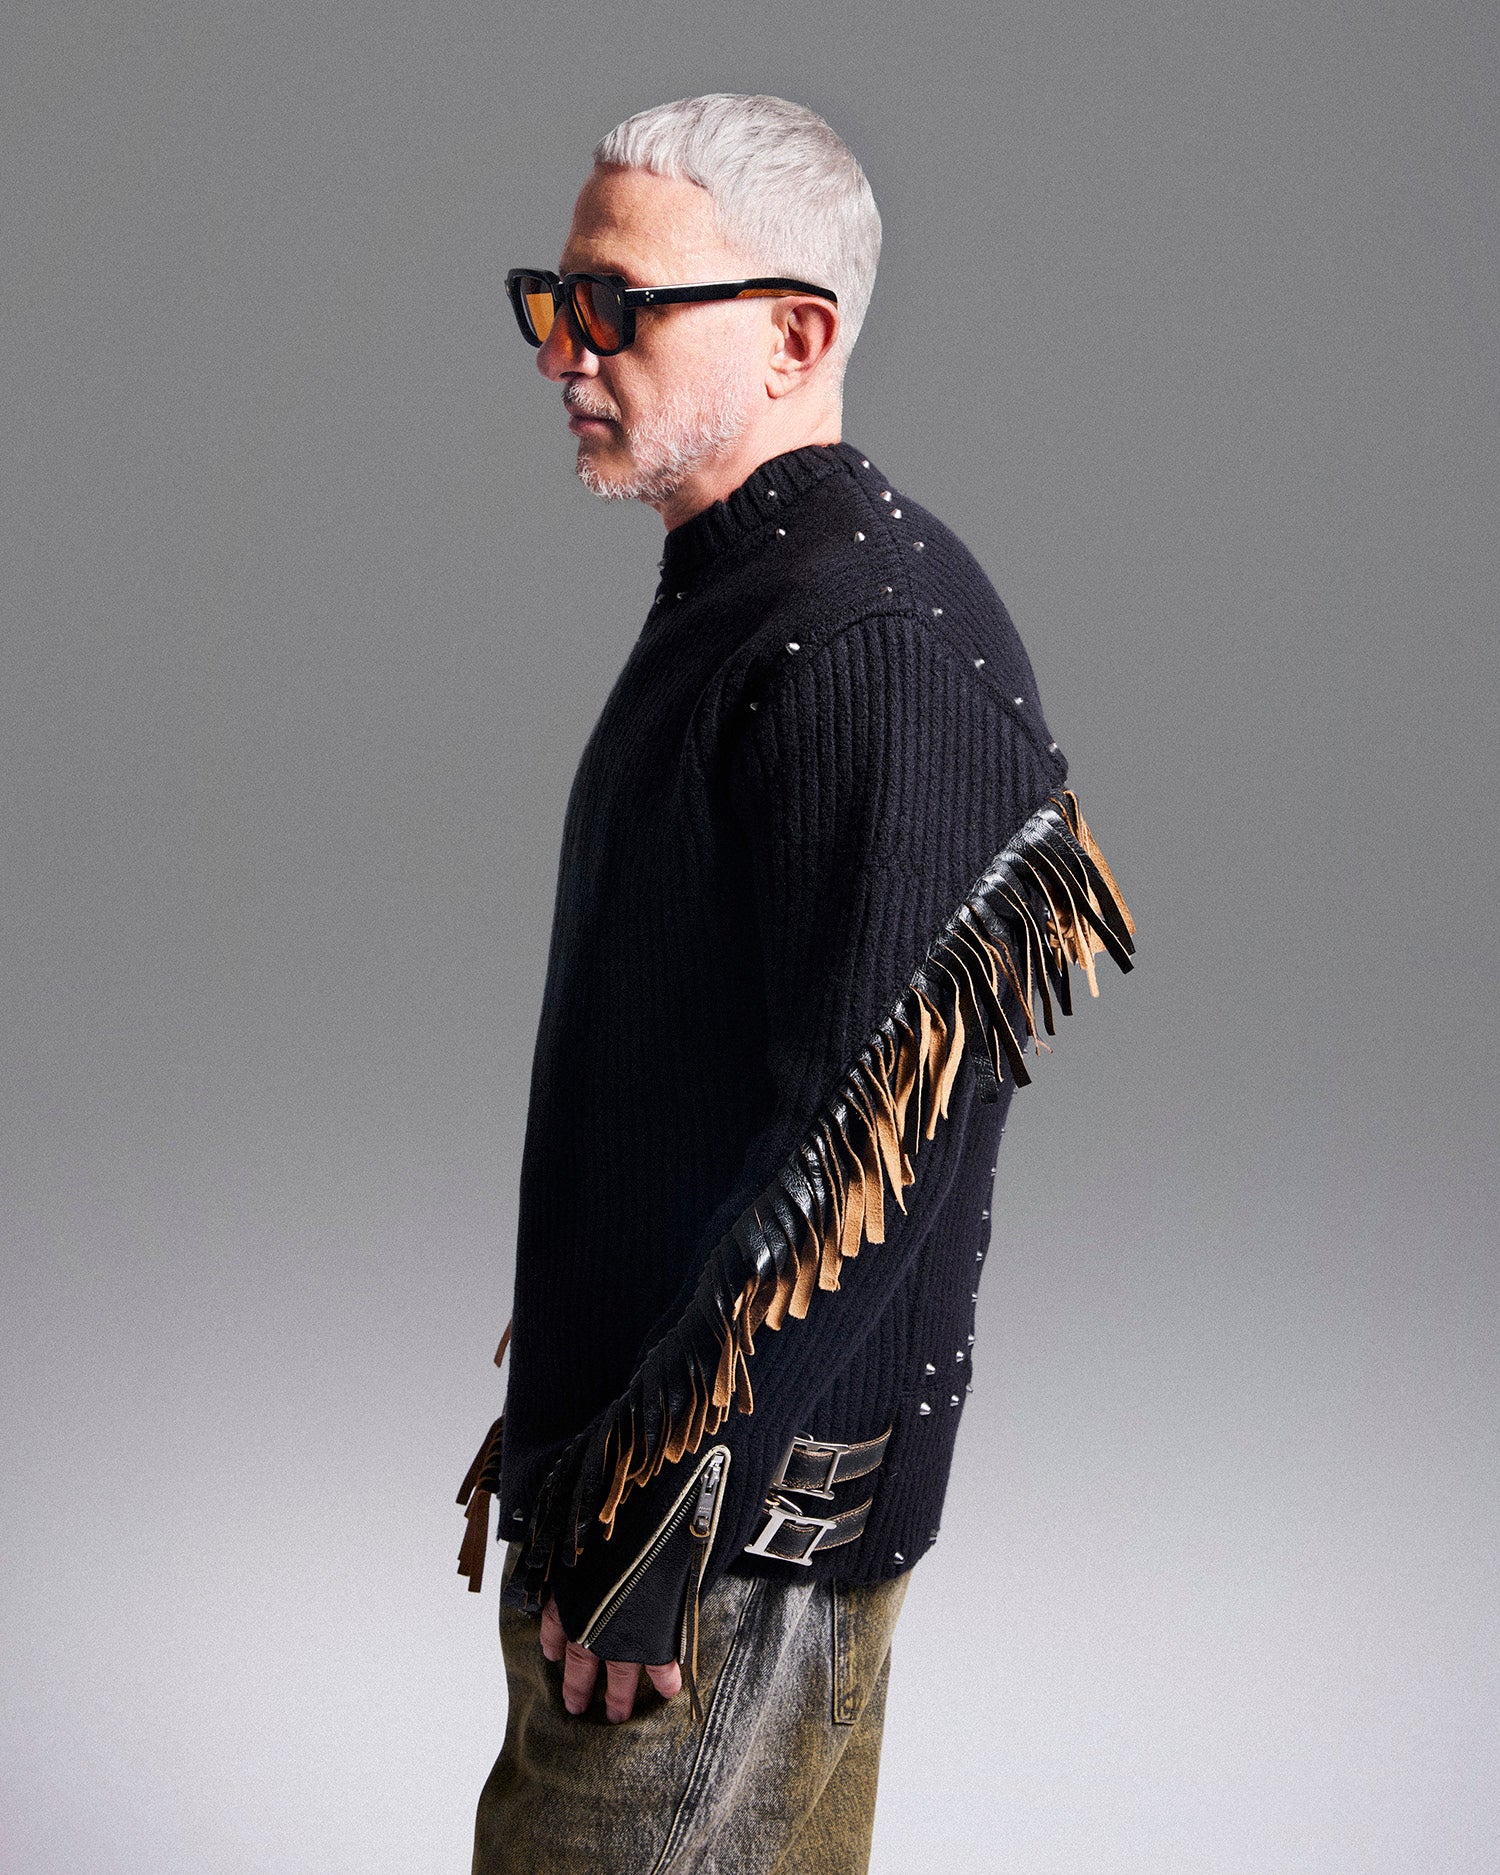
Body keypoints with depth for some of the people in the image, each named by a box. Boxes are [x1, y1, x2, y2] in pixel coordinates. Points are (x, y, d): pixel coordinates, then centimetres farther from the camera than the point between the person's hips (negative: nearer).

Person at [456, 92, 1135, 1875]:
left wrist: (661, 1514, -22)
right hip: (633, 1434, 9)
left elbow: (875, 1144, -25)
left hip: (750, 1517, -9)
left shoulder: (880, 648, -21)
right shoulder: (730, 601, 12)